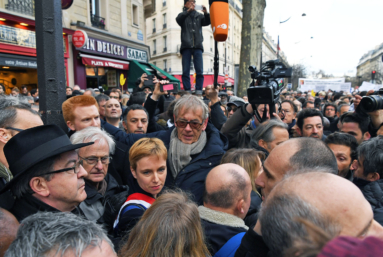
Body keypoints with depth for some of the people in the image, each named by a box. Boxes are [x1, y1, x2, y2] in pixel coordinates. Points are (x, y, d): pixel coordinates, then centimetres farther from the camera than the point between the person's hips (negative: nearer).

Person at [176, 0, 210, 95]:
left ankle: (199, 92, -5)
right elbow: (178, 19, -9)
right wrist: (188, 11, -24)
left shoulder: (199, 16, 17)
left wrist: (206, 13, -17)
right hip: (186, 47, -1)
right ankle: (187, 91, -3)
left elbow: (207, 22, 2)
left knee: (200, 71, -7)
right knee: (185, 71, -5)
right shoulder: (183, 15, 13)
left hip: (197, 46, 1)